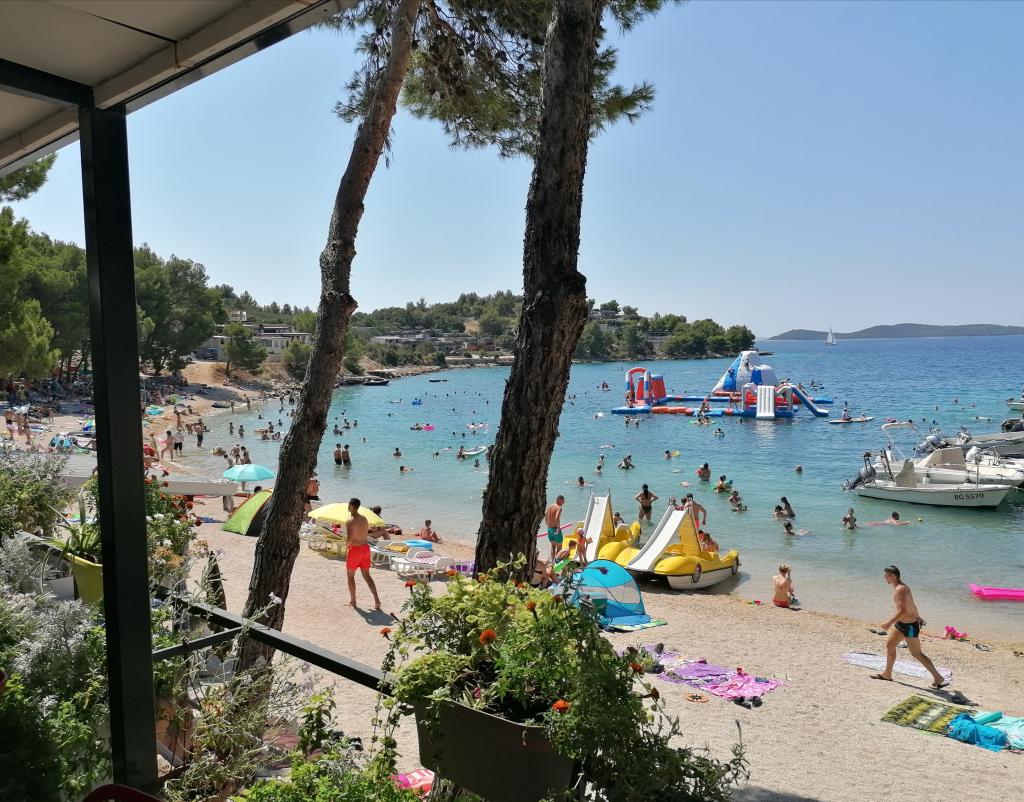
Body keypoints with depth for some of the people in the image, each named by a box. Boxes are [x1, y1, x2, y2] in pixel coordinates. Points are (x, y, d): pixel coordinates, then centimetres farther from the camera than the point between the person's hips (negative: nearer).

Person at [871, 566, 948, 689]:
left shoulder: (900, 590, -25)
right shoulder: (901, 587, 7)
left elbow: (902, 611, -31)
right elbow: (911, 605, 18)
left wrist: (889, 623, -27)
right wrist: (917, 617, 27)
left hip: (909, 625, -10)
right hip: (901, 623, 10)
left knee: (917, 654, -1)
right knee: (889, 644, 16)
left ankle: (939, 679, 10)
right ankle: (887, 674, 28)